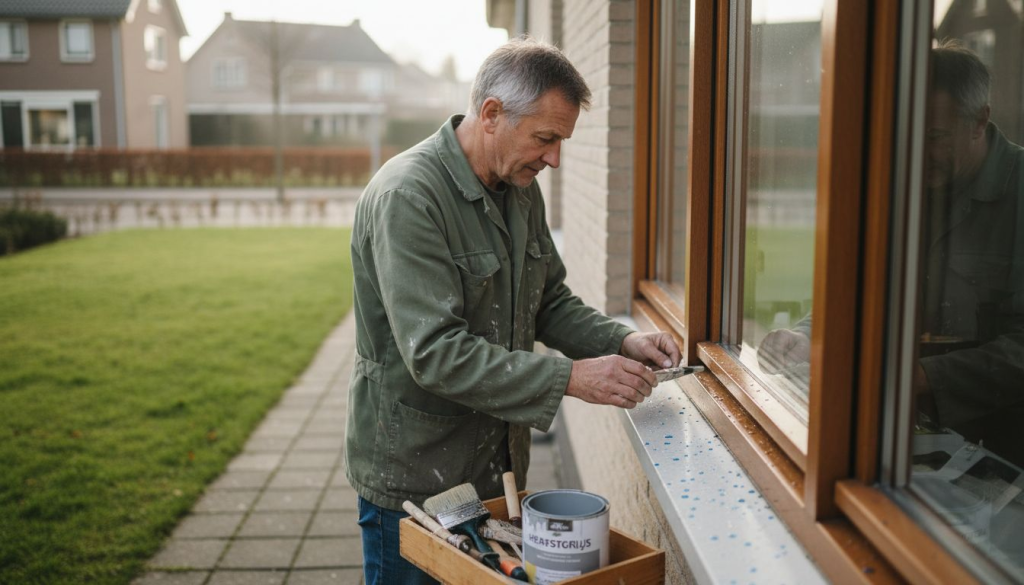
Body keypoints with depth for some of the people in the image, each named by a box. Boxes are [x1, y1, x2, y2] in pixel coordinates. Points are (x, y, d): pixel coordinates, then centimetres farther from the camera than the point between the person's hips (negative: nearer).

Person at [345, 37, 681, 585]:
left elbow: (551, 302, 12)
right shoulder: (406, 196, -23)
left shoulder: (521, 191, 4)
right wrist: (570, 379, -29)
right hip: (412, 474, -7)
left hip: (495, 463, 8)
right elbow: (435, 353, -29)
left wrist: (622, 342, -6)